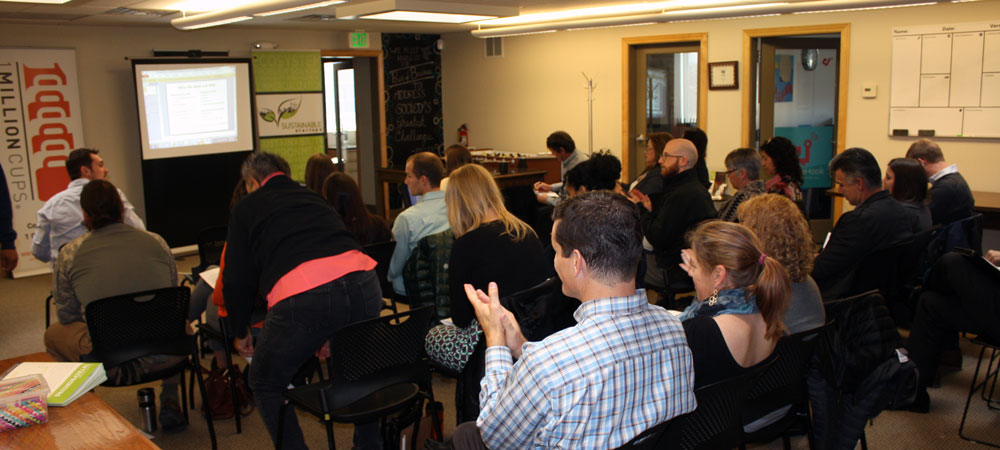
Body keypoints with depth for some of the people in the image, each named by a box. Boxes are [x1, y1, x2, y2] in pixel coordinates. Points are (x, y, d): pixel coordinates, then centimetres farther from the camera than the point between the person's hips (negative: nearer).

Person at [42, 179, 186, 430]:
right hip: (164, 357, 1)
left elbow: (67, 317, 10)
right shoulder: (156, 242, 3)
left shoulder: (69, 255, -1)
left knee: (52, 335, 28)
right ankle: (169, 402, 26)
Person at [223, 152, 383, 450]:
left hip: (301, 297, -5)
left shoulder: (246, 208, 21)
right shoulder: (314, 197, 34)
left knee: (266, 385, 19)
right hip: (362, 281, 5)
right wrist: (331, 331, 50)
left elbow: (237, 279, 17)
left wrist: (240, 333, 34)